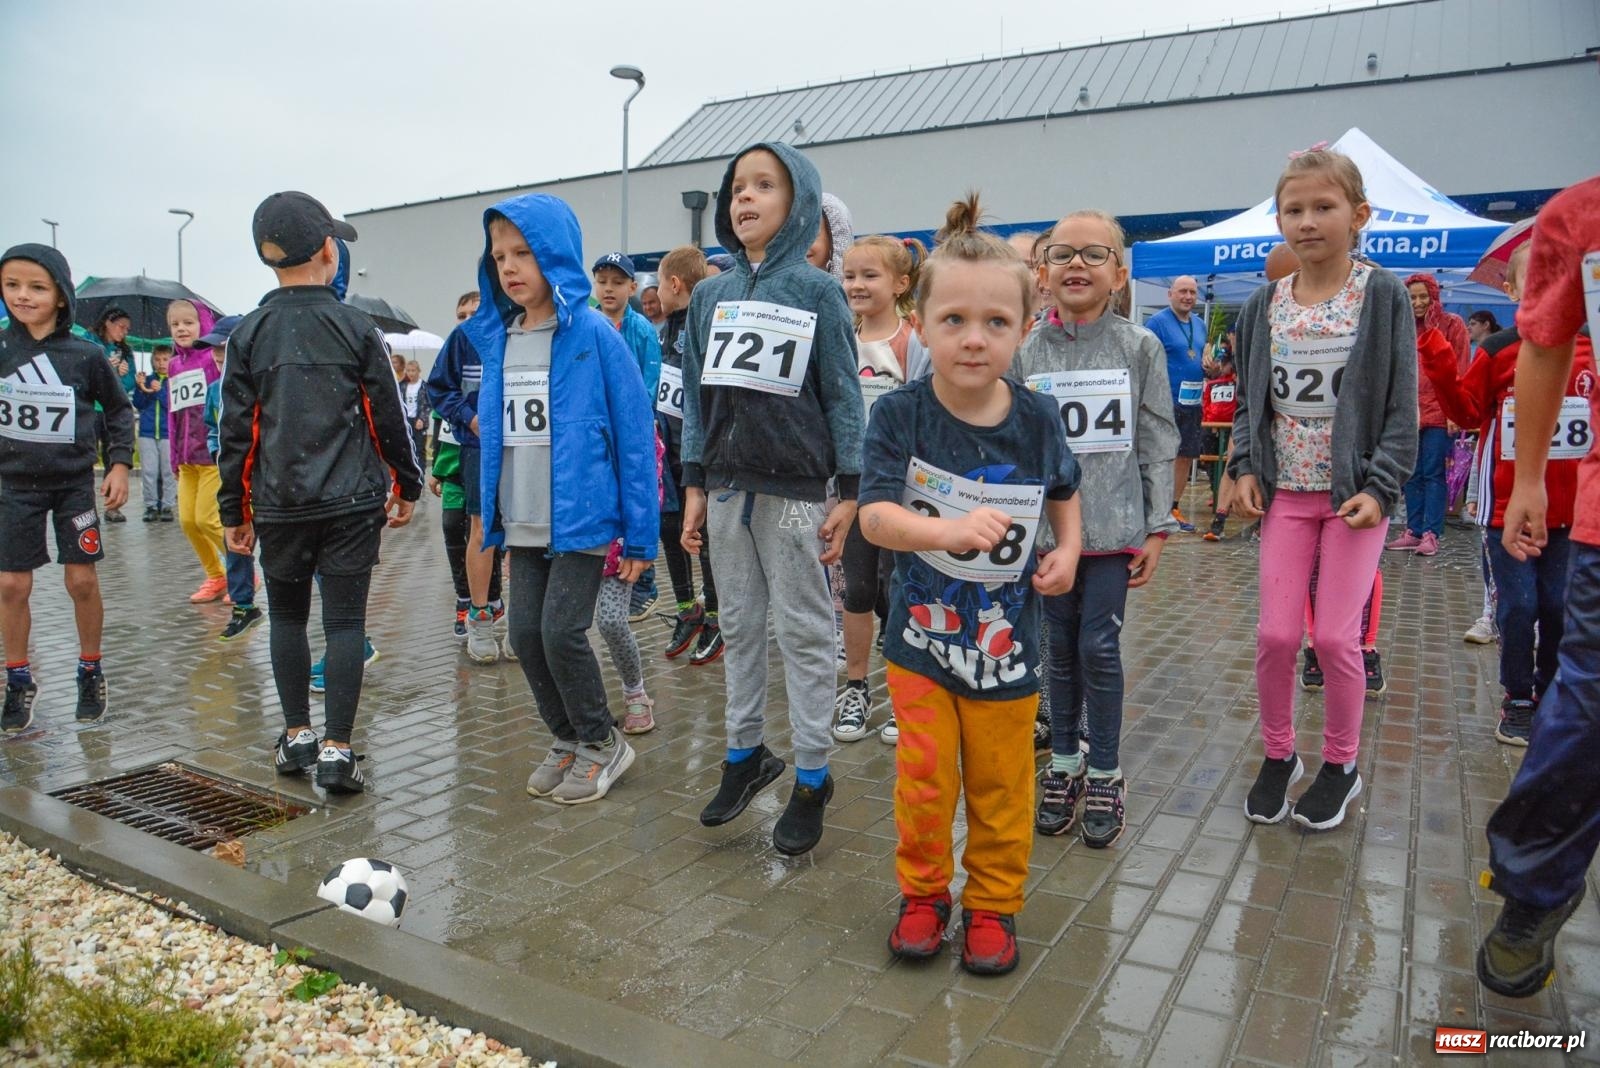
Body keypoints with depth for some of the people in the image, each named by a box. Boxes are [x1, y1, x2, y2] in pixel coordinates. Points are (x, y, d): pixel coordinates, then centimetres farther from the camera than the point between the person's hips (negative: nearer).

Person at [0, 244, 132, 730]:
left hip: (74, 484, -1)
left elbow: (119, 409, 5)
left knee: (82, 580, 2)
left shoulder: (85, 355, -7)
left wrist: (120, 463, -2)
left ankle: (91, 672, 20)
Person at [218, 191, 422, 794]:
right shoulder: (357, 330, -4)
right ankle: (335, 752, 1)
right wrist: (406, 487, 11)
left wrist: (234, 511, 11)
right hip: (351, 503, -2)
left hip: (278, 506, 2)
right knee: (345, 622, 1)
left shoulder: (247, 336, 1)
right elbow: (388, 420, -1)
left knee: (287, 617, 17)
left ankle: (297, 737, 24)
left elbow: (236, 432, 2)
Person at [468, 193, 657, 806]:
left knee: (561, 633, -7)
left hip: (582, 518, -6)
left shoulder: (593, 334, -10)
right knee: (526, 635, 8)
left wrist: (640, 534, -10)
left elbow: (633, 433, -9)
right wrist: (492, 513, 11)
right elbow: (494, 430, 13)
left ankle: (601, 744, 16)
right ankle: (567, 740, 29)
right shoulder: (494, 337, 7)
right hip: (522, 523, 6)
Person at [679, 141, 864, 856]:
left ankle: (812, 778, 15)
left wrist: (850, 493, -9)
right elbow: (697, 395, 11)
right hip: (727, 486, 5)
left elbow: (843, 394, -4)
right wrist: (695, 487, 7)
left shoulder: (817, 291, -3)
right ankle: (745, 753, 28)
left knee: (803, 633, 3)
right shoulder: (710, 296, 9)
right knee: (739, 626, 13)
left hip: (795, 487, -4)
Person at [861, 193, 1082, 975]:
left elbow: (1063, 489, 14)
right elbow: (874, 516, -24)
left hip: (1005, 640, 2)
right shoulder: (899, 416, -14)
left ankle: (993, 903, 34)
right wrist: (949, 530, -40)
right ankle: (922, 892, 31)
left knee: (1001, 785, 13)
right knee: (924, 778, 6)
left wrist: (1067, 549, -1)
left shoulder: (1036, 420, -6)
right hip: (921, 634, -1)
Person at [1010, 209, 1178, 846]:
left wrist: (1157, 528, -2)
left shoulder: (1139, 347, -1)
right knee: (1061, 649, 11)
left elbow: (1158, 443, 0)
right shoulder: (1026, 352, 1)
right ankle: (1064, 763, 28)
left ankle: (1105, 773, 19)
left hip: (1114, 525, -1)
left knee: (1099, 648, 0)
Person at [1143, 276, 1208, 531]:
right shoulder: (1157, 322, -8)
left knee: (1187, 457, 11)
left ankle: (1174, 508, 21)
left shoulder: (1199, 324, 14)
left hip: (1193, 402, 7)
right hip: (1166, 402, -7)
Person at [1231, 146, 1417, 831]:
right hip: (1285, 492, 3)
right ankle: (1278, 755, 22)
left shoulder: (1383, 296, -4)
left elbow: (1402, 405, -5)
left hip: (1356, 492, -2)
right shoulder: (1264, 305, 4)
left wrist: (1380, 488, -13)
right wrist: (1245, 468, -2)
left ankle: (1341, 764, 21)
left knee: (1335, 635, -2)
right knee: (1275, 633, 0)